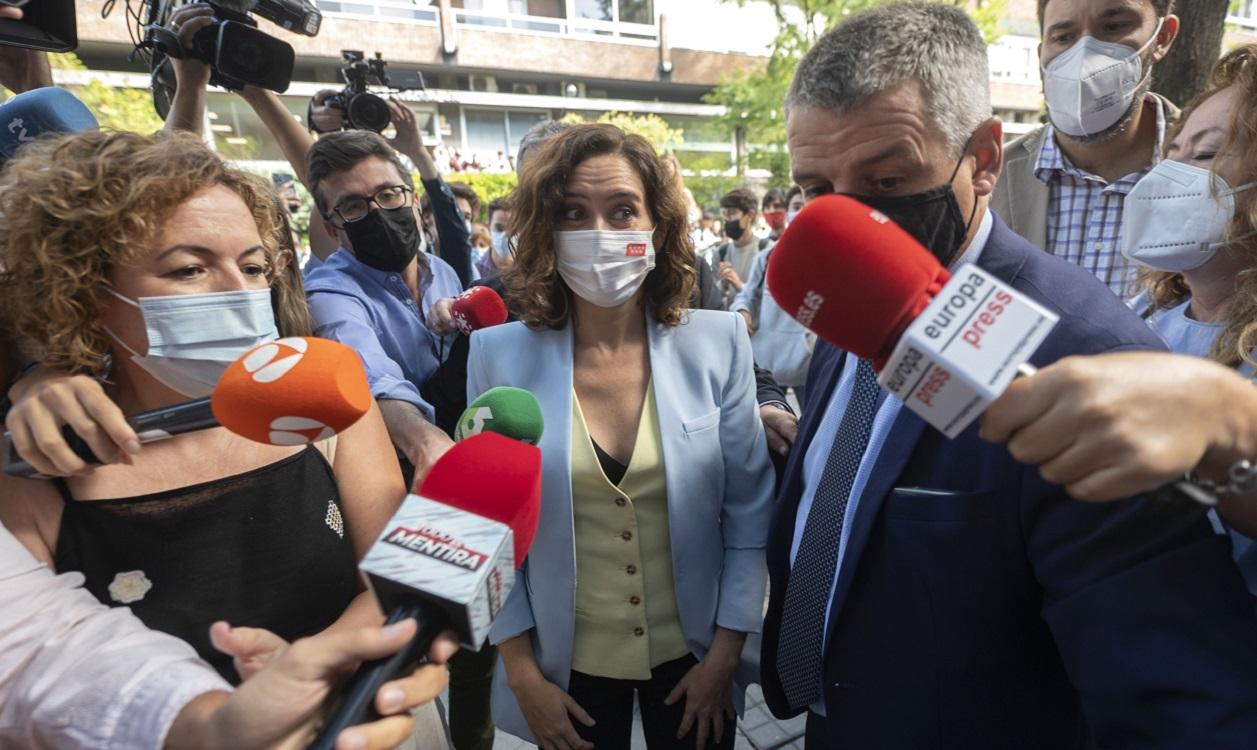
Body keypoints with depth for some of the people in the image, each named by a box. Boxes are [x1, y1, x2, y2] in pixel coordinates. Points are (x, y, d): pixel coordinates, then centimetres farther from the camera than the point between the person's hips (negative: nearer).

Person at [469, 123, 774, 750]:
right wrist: (523, 675, -4)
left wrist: (725, 655, -4)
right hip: (567, 664, 0)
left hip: (692, 654, 1)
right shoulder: (500, 354, -11)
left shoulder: (717, 342, -11)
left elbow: (750, 510, -5)